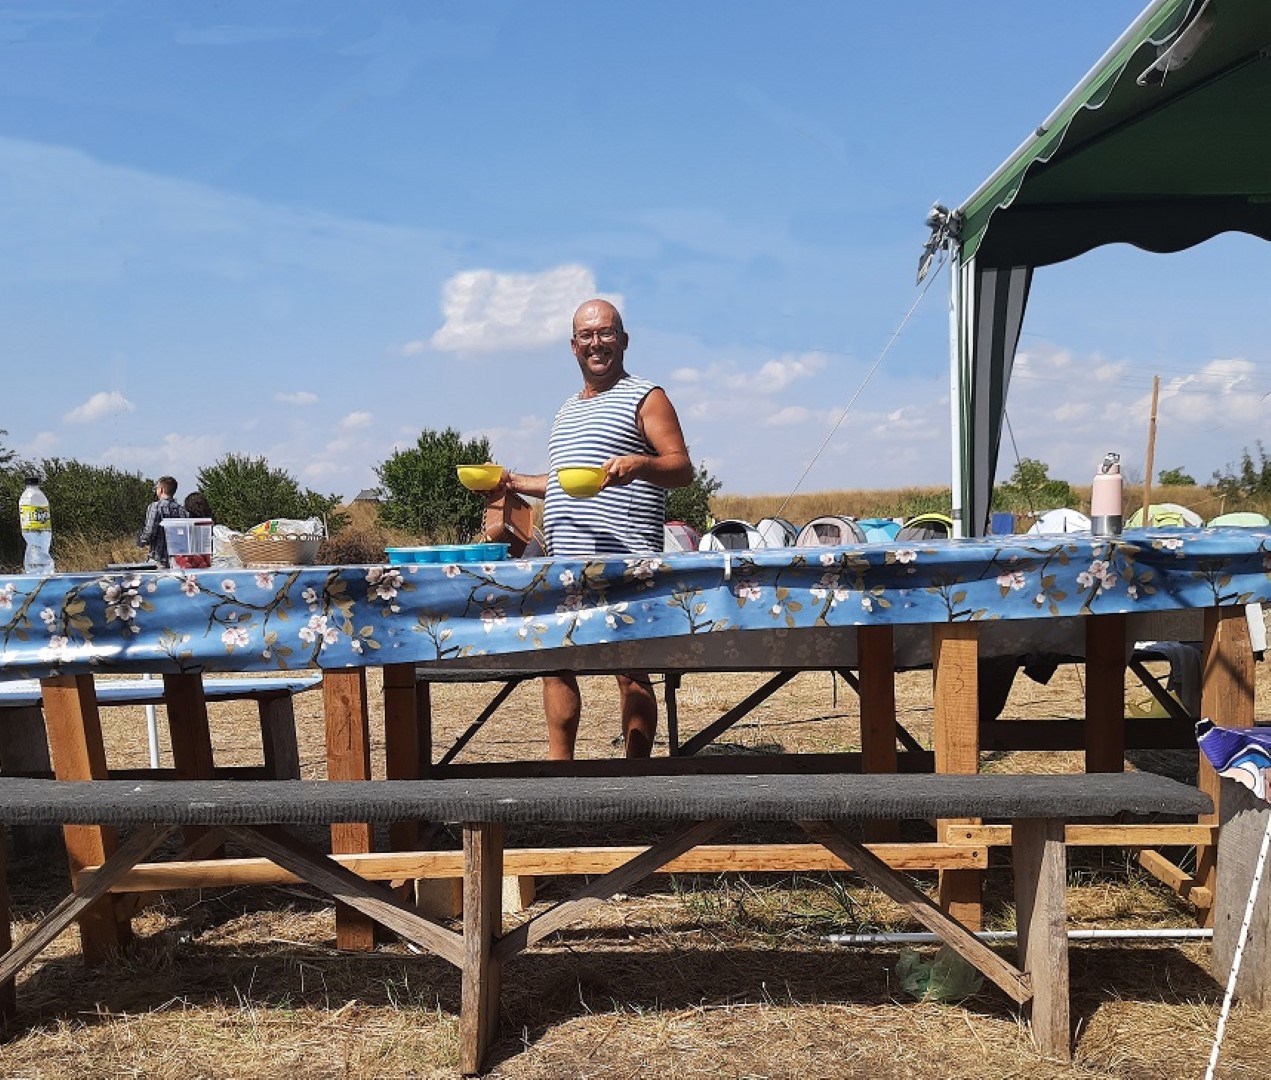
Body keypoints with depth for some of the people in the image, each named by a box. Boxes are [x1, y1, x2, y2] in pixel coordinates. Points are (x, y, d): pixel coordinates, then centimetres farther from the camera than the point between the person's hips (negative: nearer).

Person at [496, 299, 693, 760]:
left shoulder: (645, 397, 3)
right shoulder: (567, 410, 24)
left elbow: (683, 469, -7)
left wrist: (638, 465, -25)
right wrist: (513, 481, 22)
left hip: (624, 564, -7)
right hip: (564, 565, 7)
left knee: (631, 672, -4)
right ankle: (558, 765, 18)